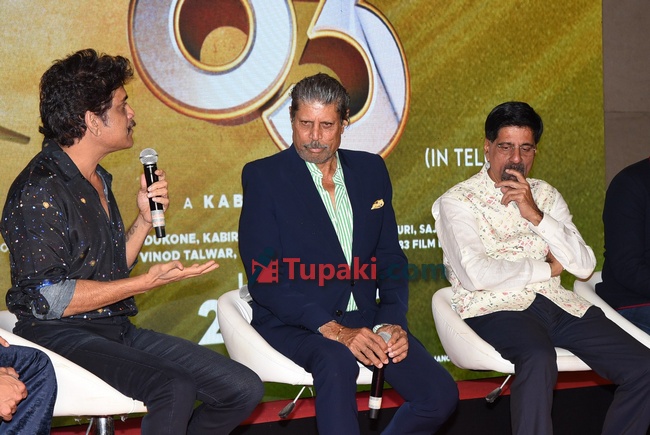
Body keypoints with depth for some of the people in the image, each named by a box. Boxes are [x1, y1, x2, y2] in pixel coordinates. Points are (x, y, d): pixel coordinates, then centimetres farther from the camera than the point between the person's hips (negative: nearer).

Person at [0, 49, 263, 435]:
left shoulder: (97, 179, 16)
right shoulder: (39, 190, -13)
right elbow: (48, 298, -18)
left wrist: (145, 218, 5)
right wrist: (147, 283, -15)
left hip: (117, 331, 9)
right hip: (61, 338, -9)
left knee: (245, 388, -5)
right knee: (174, 389, -34)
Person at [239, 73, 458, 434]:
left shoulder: (371, 170, 11)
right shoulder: (263, 176, -4)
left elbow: (391, 257, 12)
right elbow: (263, 277, -12)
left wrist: (391, 321, -8)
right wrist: (333, 330, -22)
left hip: (364, 317, 5)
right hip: (295, 322, -5)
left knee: (441, 394, -15)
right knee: (337, 362, -38)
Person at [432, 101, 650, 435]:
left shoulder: (546, 195, 17)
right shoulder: (457, 201, 1)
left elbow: (584, 266, 6)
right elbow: (475, 275, -15)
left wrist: (537, 216, -7)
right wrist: (548, 268, -2)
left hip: (557, 305, 5)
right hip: (494, 308, -5)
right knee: (539, 359, -39)